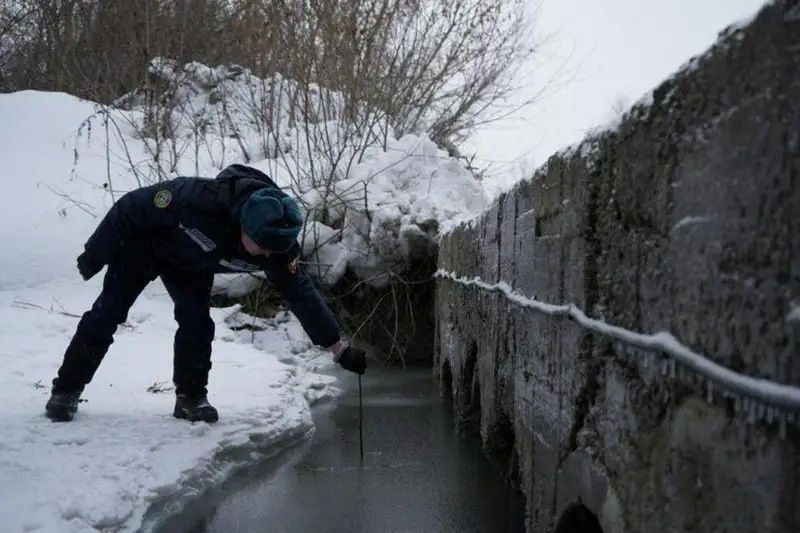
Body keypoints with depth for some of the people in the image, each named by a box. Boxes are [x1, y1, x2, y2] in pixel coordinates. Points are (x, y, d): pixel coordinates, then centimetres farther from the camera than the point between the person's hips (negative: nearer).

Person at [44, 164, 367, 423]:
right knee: (106, 315, -2)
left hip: (192, 264, 4)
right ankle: (65, 391, 12)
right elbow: (130, 208, -30)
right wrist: (95, 255, -19)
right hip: (141, 243, -3)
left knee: (197, 322, -10)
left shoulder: (276, 241, -31)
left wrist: (337, 346, -20)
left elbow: (300, 293, -20)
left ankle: (191, 396, 8)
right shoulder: (198, 198, -45)